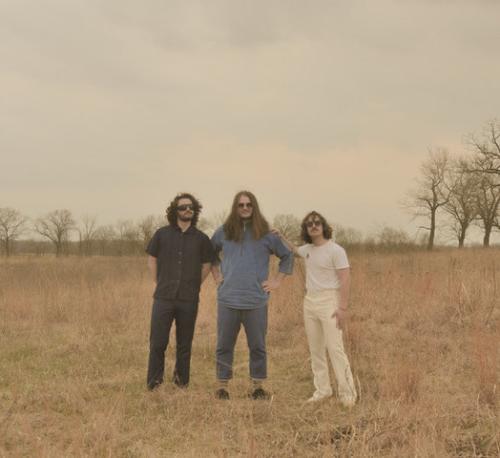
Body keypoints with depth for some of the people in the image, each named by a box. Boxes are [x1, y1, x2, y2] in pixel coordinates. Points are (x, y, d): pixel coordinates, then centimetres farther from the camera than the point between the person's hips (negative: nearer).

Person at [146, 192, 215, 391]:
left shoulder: (201, 239, 3)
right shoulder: (162, 234, 2)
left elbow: (206, 265, 12)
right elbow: (151, 259, 11)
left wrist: (193, 286, 7)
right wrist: (160, 284, 8)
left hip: (188, 300, 1)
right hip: (163, 298, 0)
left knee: (184, 344, 8)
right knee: (157, 343, -2)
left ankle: (181, 381, 21)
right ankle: (154, 382, 11)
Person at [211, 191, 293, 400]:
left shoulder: (266, 235, 2)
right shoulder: (223, 232, 5)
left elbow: (287, 256, 13)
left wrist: (277, 280, 6)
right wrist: (216, 275, 13)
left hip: (256, 301, -1)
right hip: (228, 299, 1)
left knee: (257, 346, 6)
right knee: (224, 346, 5)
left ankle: (258, 386, 17)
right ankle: (222, 385, 15)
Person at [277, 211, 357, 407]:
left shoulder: (335, 250, -10)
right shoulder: (307, 249, 10)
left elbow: (345, 280, -14)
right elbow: (293, 250, 35)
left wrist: (343, 307, -20)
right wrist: (280, 237, 19)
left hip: (329, 303, -7)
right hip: (309, 302, 7)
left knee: (335, 348, -10)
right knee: (315, 350, 10)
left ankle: (347, 393, -4)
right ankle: (322, 390, 18)